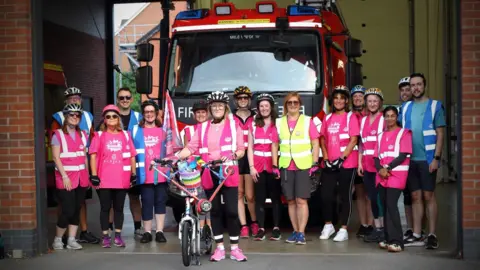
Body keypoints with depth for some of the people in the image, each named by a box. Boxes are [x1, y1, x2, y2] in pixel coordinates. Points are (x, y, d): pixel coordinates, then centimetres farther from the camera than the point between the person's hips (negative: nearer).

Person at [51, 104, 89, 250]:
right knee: (68, 210, -8)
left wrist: (87, 175, 10)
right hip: (65, 178, -5)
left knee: (77, 210, 5)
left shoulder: (82, 135, 13)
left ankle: (71, 240, 12)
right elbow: (56, 158, -8)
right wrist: (64, 176, -15)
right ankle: (57, 239, 9)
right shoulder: (58, 134, -3)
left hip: (81, 178, 5)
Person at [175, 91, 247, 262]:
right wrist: (175, 157, -12)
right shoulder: (202, 128, 11)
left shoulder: (234, 125, 5)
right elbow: (190, 148, 3)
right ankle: (220, 247, 16)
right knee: (215, 211, 7)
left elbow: (241, 150, 2)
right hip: (209, 175, 2)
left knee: (231, 211, -4)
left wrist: (232, 156, -19)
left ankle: (234, 248, 7)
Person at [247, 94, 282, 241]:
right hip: (258, 166, 2)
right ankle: (261, 229, 4)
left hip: (274, 166, -2)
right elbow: (250, 147, 9)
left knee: (275, 197, 0)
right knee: (259, 197, 1)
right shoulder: (253, 125, 12)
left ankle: (276, 228, 6)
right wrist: (251, 167, 0)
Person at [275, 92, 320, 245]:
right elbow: (275, 145, 11)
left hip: (304, 166, -3)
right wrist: (275, 165, 4)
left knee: (301, 200, -6)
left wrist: (315, 164, -5)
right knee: (291, 201, 7)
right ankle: (295, 231, 16)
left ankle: (301, 233, -3)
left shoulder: (307, 121, 2)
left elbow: (315, 143, 2)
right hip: (286, 166, 3)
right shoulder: (279, 122, 9)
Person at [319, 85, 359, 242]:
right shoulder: (328, 118, 13)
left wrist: (341, 159, -16)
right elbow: (322, 140, 12)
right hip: (329, 164, 4)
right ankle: (328, 225, 20)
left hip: (346, 164, -4)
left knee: (345, 196, 2)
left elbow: (353, 140, -9)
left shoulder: (351, 117, -2)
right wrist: (326, 159, -1)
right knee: (326, 195, 1)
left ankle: (343, 230, 7)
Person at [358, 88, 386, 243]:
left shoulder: (384, 120, -3)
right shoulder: (363, 120, 15)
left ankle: (384, 229, 2)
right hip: (367, 166, 6)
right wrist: (359, 163, 10)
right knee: (372, 198, 8)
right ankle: (377, 229, 16)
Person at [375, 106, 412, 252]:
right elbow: (376, 157, 14)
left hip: (397, 174, -6)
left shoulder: (404, 133, 3)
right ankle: (388, 238, 9)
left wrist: (388, 167, -13)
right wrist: (380, 169, -6)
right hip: (382, 175, 6)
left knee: (391, 205, -16)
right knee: (385, 206, 4)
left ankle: (396, 241, -16)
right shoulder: (381, 136, 20)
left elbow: (404, 155, -7)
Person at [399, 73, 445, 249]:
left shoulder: (435, 106, 0)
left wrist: (436, 158, -11)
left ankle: (432, 235, 4)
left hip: (427, 159, -4)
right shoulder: (406, 107, 11)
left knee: (428, 196, -1)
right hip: (410, 159, 4)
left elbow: (440, 133, -4)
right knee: (415, 197, 7)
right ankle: (417, 236, 12)